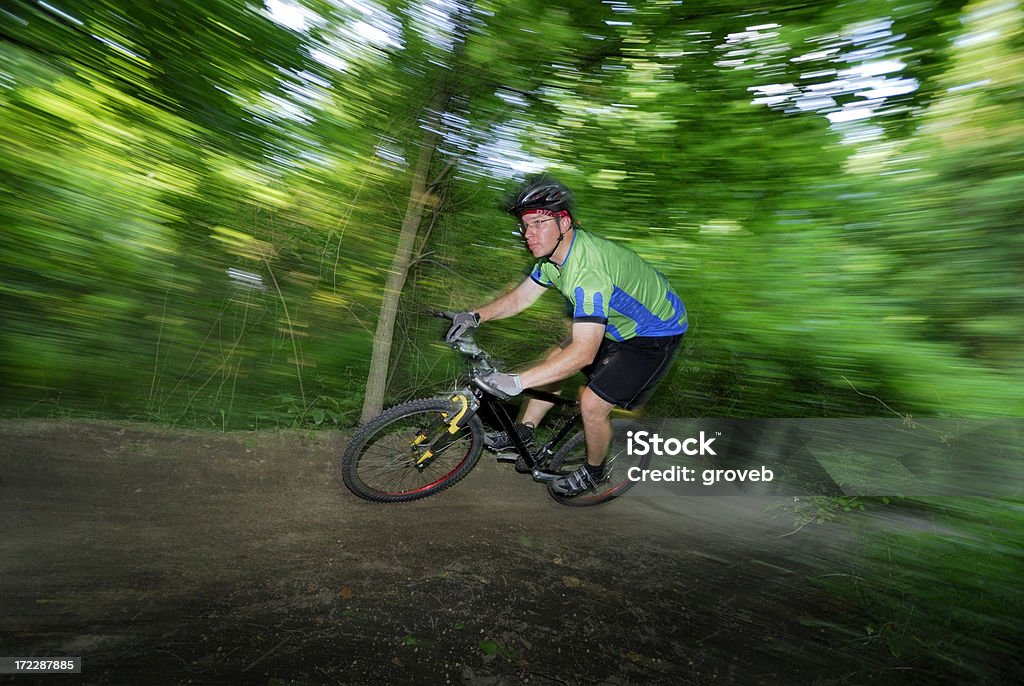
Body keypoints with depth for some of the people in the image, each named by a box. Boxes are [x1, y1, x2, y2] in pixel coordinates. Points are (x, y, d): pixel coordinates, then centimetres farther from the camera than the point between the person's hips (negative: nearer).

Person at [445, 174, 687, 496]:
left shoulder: (588, 269, -37)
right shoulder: (554, 251, -8)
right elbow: (520, 296, 2)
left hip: (655, 333, -9)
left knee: (592, 403, -12)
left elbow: (583, 352, -42)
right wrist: (476, 315, -12)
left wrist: (516, 381, -44)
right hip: (619, 323, 9)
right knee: (555, 359, 7)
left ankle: (594, 471, 17)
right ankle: (524, 432, 22)